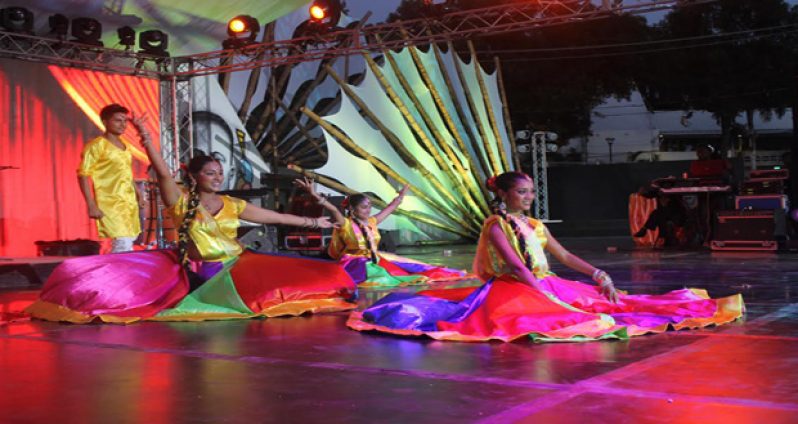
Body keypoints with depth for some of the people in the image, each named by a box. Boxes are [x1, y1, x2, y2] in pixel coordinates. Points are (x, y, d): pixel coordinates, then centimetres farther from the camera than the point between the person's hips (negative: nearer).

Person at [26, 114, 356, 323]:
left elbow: (274, 217, 8)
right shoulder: (181, 202, -5)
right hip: (195, 272, -2)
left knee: (282, 277, -13)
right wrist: (146, 138, -31)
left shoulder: (232, 205, 4)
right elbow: (163, 173, -20)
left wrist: (311, 222, 9)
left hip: (234, 268, 2)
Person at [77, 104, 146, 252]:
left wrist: (138, 194, 19)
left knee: (128, 243, 7)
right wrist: (91, 205, -18)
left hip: (129, 203, 8)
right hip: (110, 204, -8)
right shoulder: (96, 145, -9)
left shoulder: (124, 146, 15)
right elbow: (83, 175, -13)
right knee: (123, 245, -16)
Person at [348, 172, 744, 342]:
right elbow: (513, 265, -20)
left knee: (596, 298, -2)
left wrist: (598, 275, 3)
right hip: (511, 290, -9)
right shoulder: (495, 225, -7)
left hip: (542, 286, 9)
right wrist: (542, 291, -29)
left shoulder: (535, 226, 16)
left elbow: (564, 256, 15)